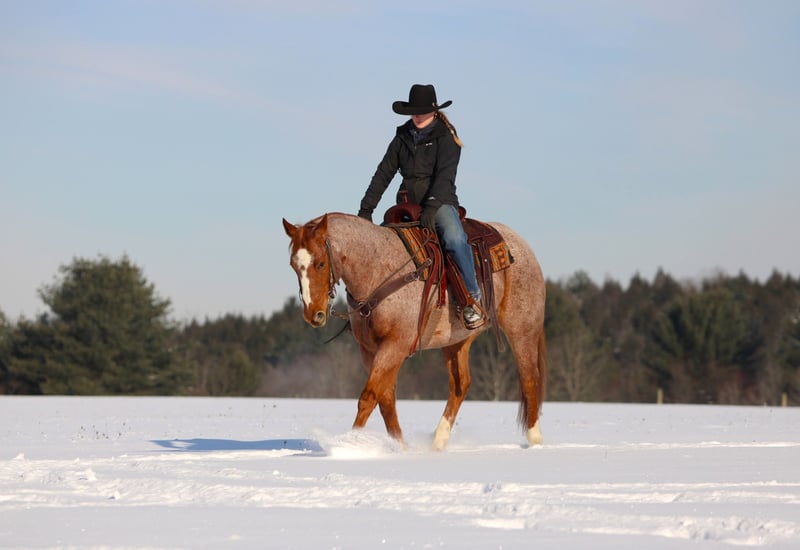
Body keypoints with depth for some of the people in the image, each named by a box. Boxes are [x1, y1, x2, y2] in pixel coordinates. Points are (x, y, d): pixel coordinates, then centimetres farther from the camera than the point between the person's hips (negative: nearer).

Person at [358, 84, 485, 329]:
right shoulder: (403, 137, 10)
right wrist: (366, 208, 1)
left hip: (440, 204, -6)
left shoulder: (446, 137, -4)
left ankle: (473, 299, -27)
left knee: (454, 239, -35)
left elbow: (445, 176, -16)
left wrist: (432, 206, -31)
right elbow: (383, 174, 9)